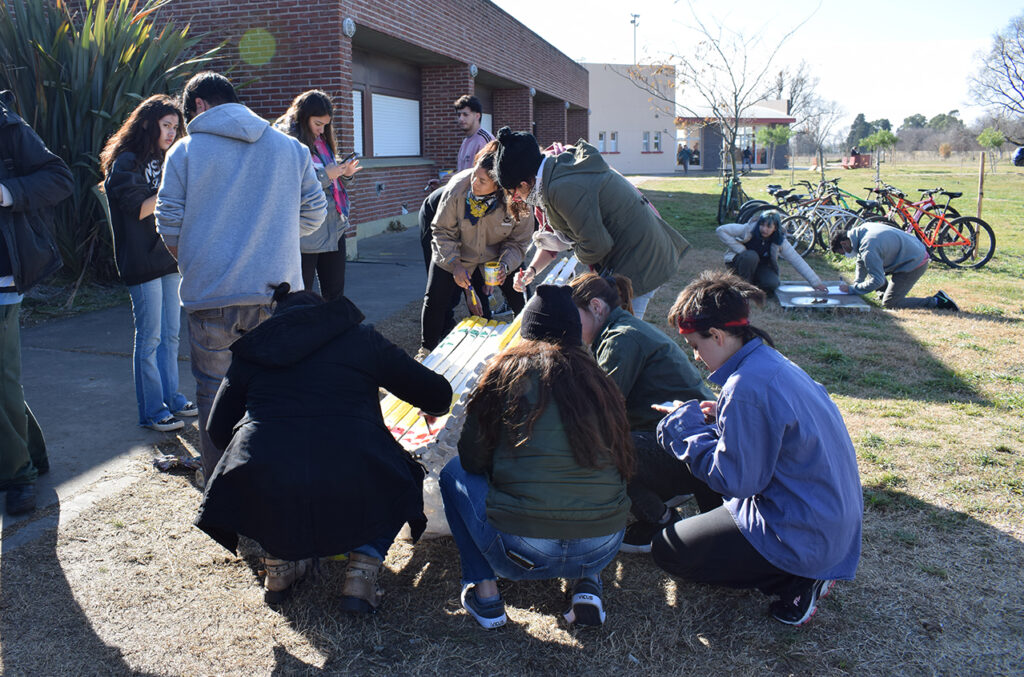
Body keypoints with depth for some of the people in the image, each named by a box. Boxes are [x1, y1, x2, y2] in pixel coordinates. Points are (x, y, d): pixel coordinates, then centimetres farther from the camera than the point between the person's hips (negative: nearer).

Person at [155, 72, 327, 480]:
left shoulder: (185, 151, 1)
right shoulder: (290, 147, 8)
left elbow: (169, 222, 0)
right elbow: (314, 213, 10)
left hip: (210, 295, -2)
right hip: (277, 291, 2)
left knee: (214, 395, 9)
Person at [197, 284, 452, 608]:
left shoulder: (252, 352, 19)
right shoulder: (363, 339, 16)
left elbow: (218, 430, 23)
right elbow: (438, 395, 20)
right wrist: (433, 405, 45)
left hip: (266, 507, 2)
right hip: (352, 500, -2)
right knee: (401, 476, 30)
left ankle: (279, 561, 20)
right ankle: (362, 570, 12)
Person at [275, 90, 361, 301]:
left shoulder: (322, 140, 15)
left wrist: (345, 173, 2)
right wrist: (325, 175, -19)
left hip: (334, 228, 8)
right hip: (305, 234, -8)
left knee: (335, 292, 11)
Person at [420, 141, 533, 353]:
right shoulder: (457, 187, -29)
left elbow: (518, 241, -13)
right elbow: (442, 230, -15)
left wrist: (505, 265, -31)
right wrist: (455, 263, -26)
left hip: (496, 256, 1)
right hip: (455, 254, 0)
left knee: (521, 301, -5)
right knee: (435, 301, -6)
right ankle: (428, 348, 19)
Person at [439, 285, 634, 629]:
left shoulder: (507, 370, 1)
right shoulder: (598, 379, 9)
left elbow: (472, 460, 6)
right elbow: (620, 463, 14)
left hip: (522, 554, -3)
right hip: (602, 551, 3)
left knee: (454, 471, 21)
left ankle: (484, 591, 14)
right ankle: (587, 584, 17)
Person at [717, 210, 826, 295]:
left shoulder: (780, 241, -15)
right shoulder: (749, 228, -23)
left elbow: (797, 261, -13)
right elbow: (720, 230, -22)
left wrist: (816, 282, -16)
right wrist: (740, 249, -24)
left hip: (761, 267, 2)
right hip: (739, 262, -2)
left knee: (772, 284, -29)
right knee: (751, 256, -37)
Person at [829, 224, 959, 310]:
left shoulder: (868, 249, -28)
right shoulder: (862, 229, 1)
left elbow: (877, 281, -25)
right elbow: (861, 262, 14)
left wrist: (851, 289, -17)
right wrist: (856, 283, 6)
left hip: (914, 264, -10)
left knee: (889, 304, -5)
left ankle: (937, 301, -3)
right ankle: (888, 291, 31)